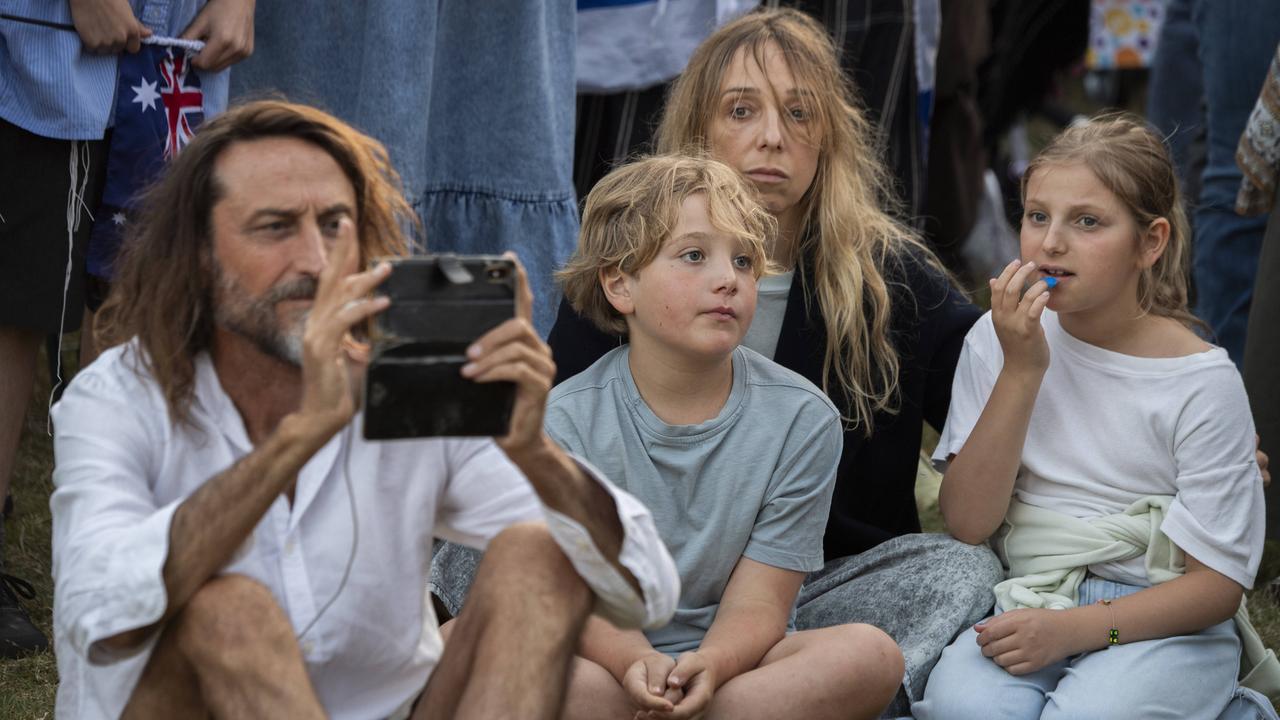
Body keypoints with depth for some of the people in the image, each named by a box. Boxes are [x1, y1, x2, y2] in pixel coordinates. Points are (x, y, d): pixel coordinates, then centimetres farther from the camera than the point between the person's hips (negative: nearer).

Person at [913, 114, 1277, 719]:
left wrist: (1073, 629, -19)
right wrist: (1021, 371, -12)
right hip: (1026, 602, 2)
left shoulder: (1201, 381, -6)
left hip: (1162, 624, -1)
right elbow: (967, 523, -3)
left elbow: (1216, 584, -6)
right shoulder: (997, 340, 4)